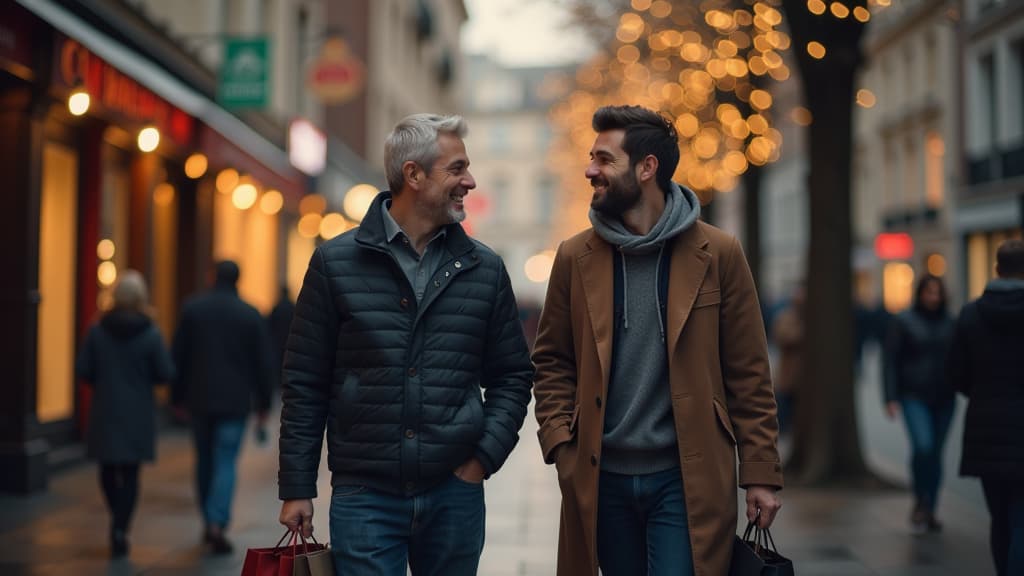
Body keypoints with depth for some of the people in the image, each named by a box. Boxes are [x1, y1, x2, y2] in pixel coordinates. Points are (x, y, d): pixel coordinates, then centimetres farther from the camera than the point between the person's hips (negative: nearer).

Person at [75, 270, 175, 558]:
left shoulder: (97, 331, -5)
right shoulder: (151, 334, -10)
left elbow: (82, 369, -4)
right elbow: (166, 373, -9)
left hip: (105, 411, 1)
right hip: (138, 413, -1)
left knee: (108, 469, 17)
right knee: (130, 473, 5)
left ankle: (118, 522, 21)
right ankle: (120, 529, -2)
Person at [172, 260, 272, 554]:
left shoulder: (192, 308, 0)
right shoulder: (251, 315, -2)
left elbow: (179, 355, 1)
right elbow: (262, 363, 0)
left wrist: (178, 396, 9)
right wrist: (263, 404, 7)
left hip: (199, 399, 2)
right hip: (235, 401, -2)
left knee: (204, 460, 16)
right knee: (226, 463, -2)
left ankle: (208, 522, 23)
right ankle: (217, 524, -16)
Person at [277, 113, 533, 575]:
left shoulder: (484, 269, 6)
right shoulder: (335, 262, 0)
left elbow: (512, 376, 12)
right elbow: (304, 384, 2)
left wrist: (485, 456, -1)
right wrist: (296, 489, 0)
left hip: (455, 494, 2)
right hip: (364, 496, -2)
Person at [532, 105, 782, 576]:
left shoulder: (717, 254, -2)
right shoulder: (575, 258, 4)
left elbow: (749, 373, -1)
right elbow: (552, 363, 9)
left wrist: (761, 473, -4)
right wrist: (560, 444, -5)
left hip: (686, 479, -3)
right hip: (602, 478, 3)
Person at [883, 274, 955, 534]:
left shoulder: (949, 323, 8)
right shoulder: (903, 322, 0)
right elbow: (891, 360, -2)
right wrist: (891, 398, -9)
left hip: (943, 398, 3)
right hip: (914, 396, -3)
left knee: (936, 453, 7)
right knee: (922, 446, -21)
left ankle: (929, 512, 19)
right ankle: (920, 501, -1)